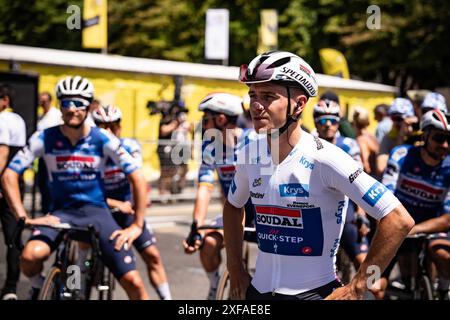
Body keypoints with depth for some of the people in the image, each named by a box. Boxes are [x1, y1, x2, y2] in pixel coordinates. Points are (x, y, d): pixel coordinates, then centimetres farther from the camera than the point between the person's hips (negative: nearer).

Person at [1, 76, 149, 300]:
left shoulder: (102, 139, -7)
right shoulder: (44, 138, -7)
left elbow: (137, 178, -6)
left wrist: (137, 225, -11)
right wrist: (24, 218, -16)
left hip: (96, 212, 0)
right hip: (62, 212, 0)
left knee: (133, 282, -13)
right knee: (31, 255, -32)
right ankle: (38, 288, 4)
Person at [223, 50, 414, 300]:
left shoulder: (323, 158, -18)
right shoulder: (248, 155, 0)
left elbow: (400, 221, -20)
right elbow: (233, 206, 21)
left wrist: (356, 288, -15)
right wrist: (235, 267, 13)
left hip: (314, 292, -5)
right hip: (257, 289, 5)